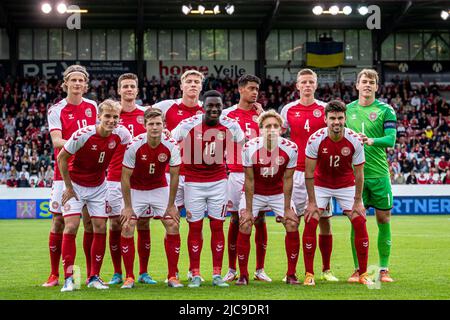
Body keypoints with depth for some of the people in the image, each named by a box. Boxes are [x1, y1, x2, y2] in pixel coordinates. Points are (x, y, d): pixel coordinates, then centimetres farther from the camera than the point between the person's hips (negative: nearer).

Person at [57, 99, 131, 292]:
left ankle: (94, 277, 10)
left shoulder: (121, 133, -15)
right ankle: (68, 279, -7)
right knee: (71, 227, -12)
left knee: (100, 228, 0)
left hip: (99, 186, 4)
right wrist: (68, 187, -11)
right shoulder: (83, 135, -25)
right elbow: (61, 158, -13)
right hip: (75, 185, -4)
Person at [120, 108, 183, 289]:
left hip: (160, 189, 2)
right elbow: (125, 177, -16)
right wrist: (128, 206, -15)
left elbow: (174, 176, -9)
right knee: (127, 228, -14)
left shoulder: (171, 146, -18)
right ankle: (129, 277, -3)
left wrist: (171, 205, -8)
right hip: (136, 190, -2)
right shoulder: (134, 146, -23)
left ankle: (172, 277, 2)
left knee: (173, 226, -8)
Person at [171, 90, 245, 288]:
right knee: (195, 227, 3)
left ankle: (217, 275, 10)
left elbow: (244, 146, 12)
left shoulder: (231, 126, -5)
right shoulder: (188, 125, -12)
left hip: (218, 181, 2)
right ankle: (195, 275, 11)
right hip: (194, 181, -2)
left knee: (217, 226, 3)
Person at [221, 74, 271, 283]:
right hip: (235, 173, -1)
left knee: (260, 220, 1)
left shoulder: (261, 114, 8)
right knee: (235, 220, 2)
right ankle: (232, 270, 10)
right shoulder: (228, 114, 5)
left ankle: (260, 269, 9)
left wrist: (261, 115, -6)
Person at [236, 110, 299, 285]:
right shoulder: (250, 148, -25)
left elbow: (287, 180, -12)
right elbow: (249, 180, -16)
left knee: (292, 226, -10)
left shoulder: (290, 148, -21)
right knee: (244, 227, -14)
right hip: (255, 193, -1)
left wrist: (287, 209, -11)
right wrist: (248, 209, -15)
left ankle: (291, 274, 4)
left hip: (279, 193, 1)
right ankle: (243, 275, 0)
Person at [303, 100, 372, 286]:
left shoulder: (355, 141, -20)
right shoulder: (315, 139, -23)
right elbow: (309, 172, -15)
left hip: (347, 185, 1)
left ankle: (363, 274, 2)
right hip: (320, 185, -1)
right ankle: (309, 274, -6)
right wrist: (312, 202, -16)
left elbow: (359, 173, -10)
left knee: (360, 223, -9)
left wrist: (358, 201, -10)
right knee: (310, 223, -15)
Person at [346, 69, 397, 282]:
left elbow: (391, 139, -11)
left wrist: (372, 141, -28)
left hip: (379, 173, -1)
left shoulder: (385, 110, 1)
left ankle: (384, 269, 10)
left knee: (383, 219, 1)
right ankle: (358, 269, 8)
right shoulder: (347, 110, 8)